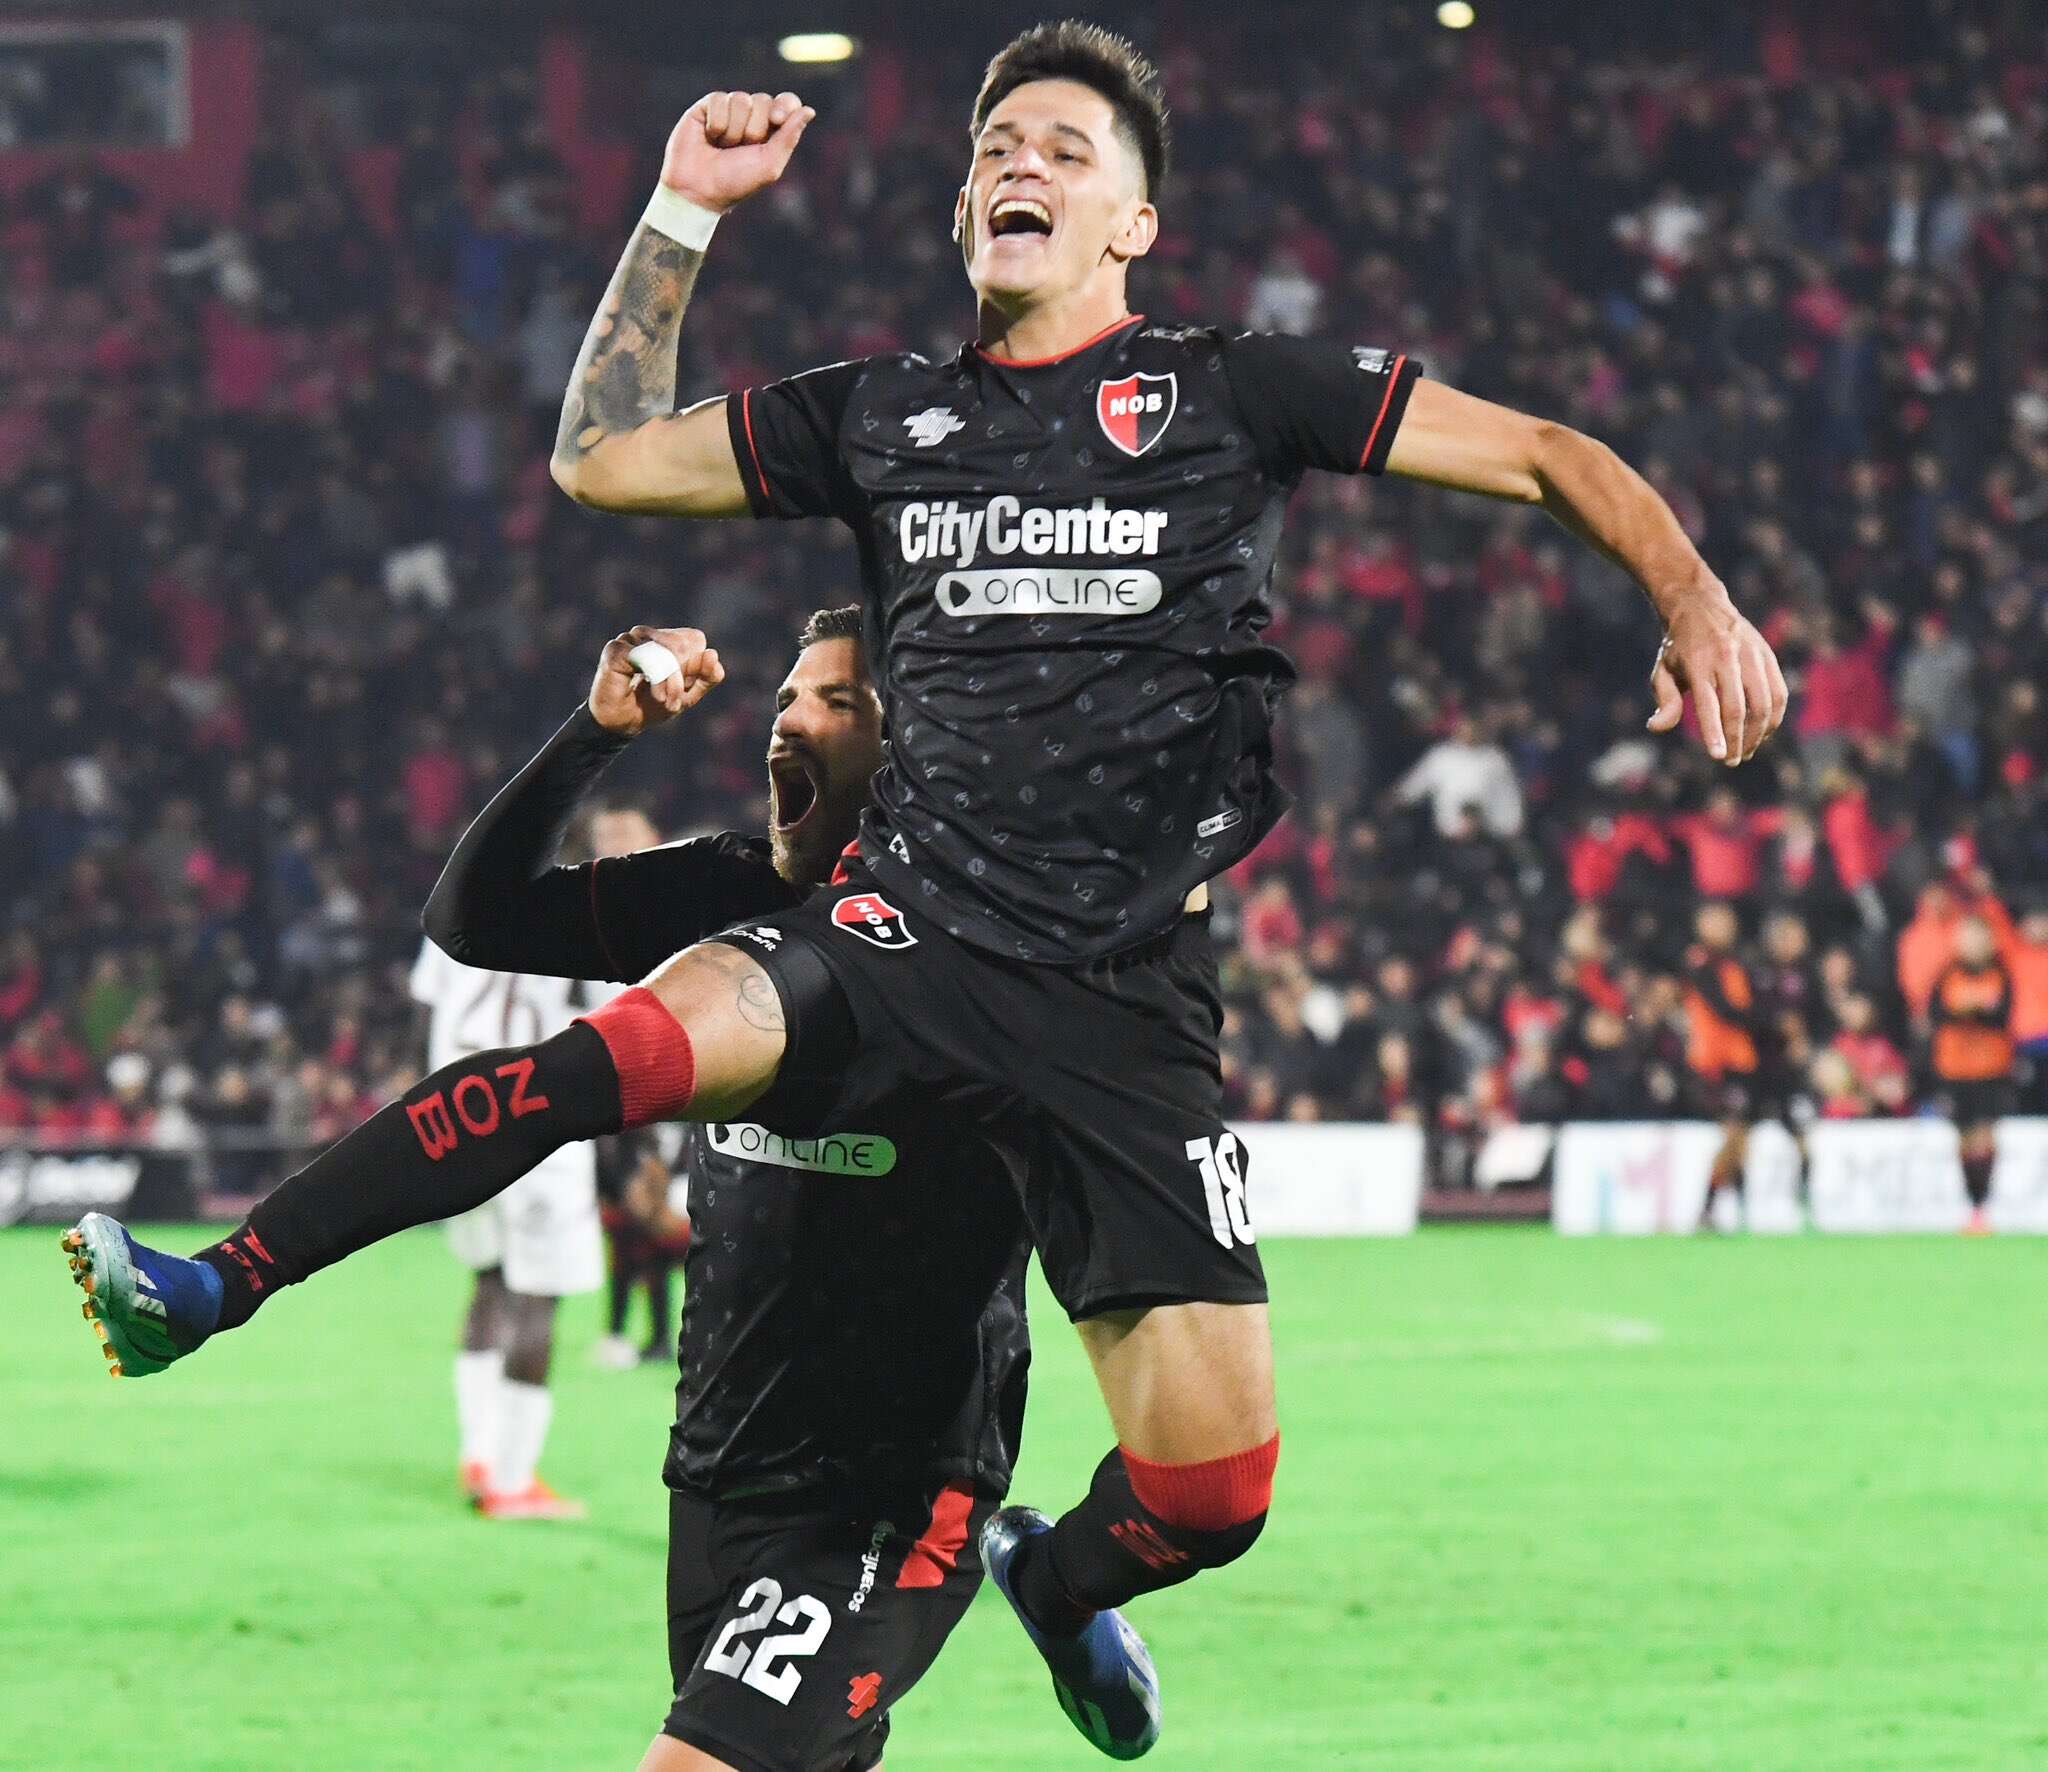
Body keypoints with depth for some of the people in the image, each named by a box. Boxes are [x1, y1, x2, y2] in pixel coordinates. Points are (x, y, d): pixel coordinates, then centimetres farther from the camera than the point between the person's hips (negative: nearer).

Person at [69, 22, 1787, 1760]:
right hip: (905, 931, 1)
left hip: (1127, 1004, -1)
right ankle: (220, 1280, -30)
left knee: (1214, 1486, -8)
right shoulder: (885, 415, 14)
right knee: (642, 1046, -31)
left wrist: (1696, 601, -10)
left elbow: (1545, 456, 6)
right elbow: (603, 456, 20)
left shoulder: (1233, 392, 5)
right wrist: (684, 212, 14)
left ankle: (1058, 1579, 28)